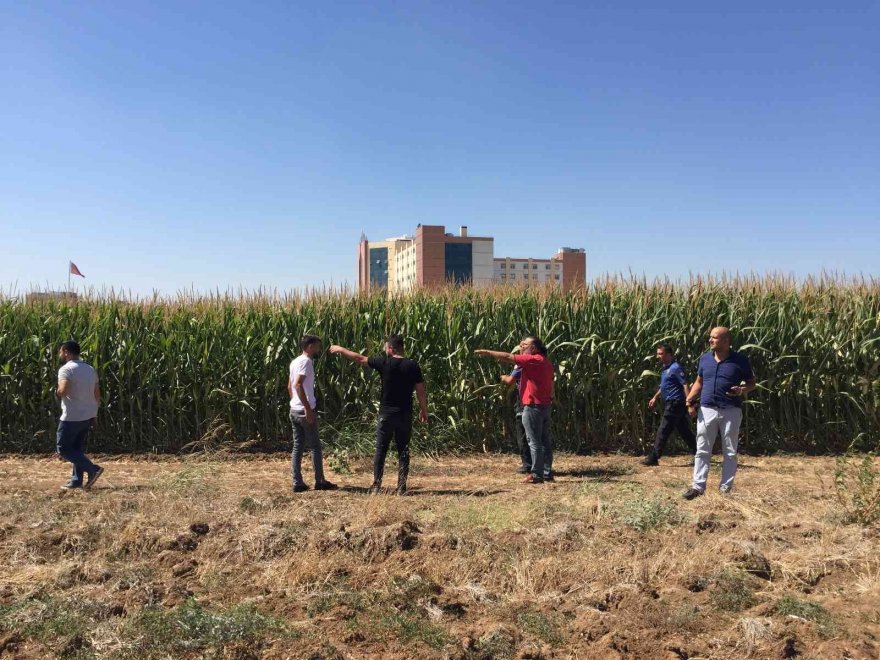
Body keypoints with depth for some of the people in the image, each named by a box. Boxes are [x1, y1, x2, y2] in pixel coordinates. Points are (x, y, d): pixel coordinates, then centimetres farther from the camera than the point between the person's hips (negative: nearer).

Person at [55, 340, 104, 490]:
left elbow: (63, 390, -29)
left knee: (63, 449, 3)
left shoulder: (66, 369, -13)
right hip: (88, 416, 8)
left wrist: (57, 393, -5)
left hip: (72, 417, -8)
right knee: (77, 448, 17)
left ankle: (93, 469, -9)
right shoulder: (90, 369, 11)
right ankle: (77, 480, 17)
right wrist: (95, 416, 18)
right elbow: (97, 395, 12)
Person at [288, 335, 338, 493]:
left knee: (297, 447, 8)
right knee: (315, 446, 2)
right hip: (304, 410, -9)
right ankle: (320, 482, 10)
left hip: (294, 410, 9)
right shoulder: (306, 361, -14)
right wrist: (308, 408, -23)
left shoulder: (295, 361, 14)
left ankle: (297, 483, 9)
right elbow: (298, 384, -24)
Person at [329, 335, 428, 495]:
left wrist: (340, 349, 16)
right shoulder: (413, 366, -4)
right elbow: (421, 391, -3)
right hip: (405, 415, 1)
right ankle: (401, 487, 7)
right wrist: (424, 411, 9)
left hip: (386, 414, -1)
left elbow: (359, 358, 3)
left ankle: (376, 486, 10)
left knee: (381, 450, 8)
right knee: (403, 450, 7)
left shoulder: (384, 362, -7)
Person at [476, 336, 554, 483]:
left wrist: (487, 352, -7)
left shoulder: (534, 360, -14)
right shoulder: (546, 362, 14)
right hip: (545, 405, 9)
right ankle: (547, 473, 17)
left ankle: (537, 475, -1)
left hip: (533, 406, -9)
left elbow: (508, 357, -15)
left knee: (535, 442, -4)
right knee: (545, 441, 12)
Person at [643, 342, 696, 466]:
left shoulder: (675, 368, -15)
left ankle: (653, 458, 0)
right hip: (670, 404, 10)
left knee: (663, 432, -5)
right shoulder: (665, 368, 14)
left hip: (675, 404, -10)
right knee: (685, 431, 15)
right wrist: (655, 397, 27)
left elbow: (685, 385, -20)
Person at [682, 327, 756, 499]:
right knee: (702, 450, 4)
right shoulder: (705, 358, 6)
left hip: (731, 411, -3)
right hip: (707, 410, 3)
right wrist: (690, 401, 2)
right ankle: (698, 486, 10)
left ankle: (726, 488, 17)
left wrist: (742, 390, -16)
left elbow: (751, 382, 6)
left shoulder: (740, 360, -4)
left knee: (730, 452, 7)